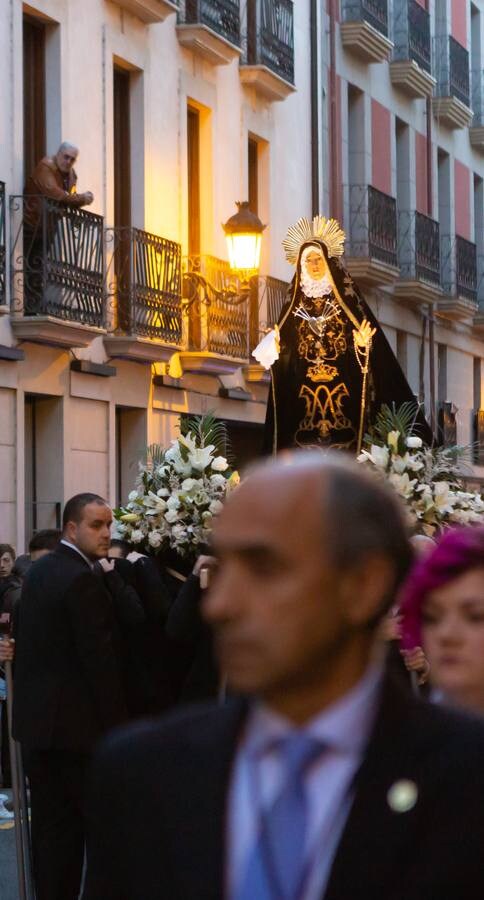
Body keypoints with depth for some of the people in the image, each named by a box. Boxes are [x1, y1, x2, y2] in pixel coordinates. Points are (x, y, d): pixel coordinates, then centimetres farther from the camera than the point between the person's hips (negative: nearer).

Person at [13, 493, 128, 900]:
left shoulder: (38, 570, 11)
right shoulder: (83, 580, -18)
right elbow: (100, 660, -19)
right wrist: (118, 725, -14)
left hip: (35, 718, 9)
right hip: (75, 723, -9)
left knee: (49, 823, 11)